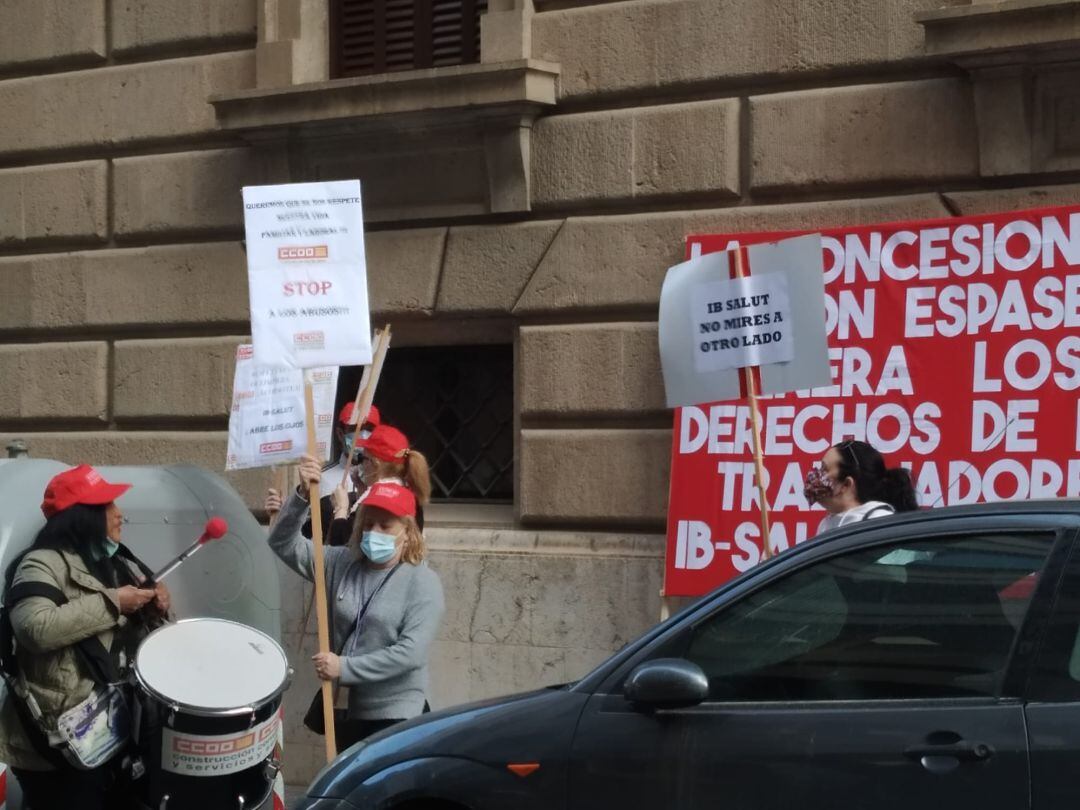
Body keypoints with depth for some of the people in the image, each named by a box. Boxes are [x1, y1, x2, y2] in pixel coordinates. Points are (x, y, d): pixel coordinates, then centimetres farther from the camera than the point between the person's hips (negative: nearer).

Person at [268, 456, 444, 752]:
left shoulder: (422, 582, -10)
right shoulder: (340, 564, 5)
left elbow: (411, 652, -19)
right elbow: (283, 544, -1)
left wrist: (345, 668, -18)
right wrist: (302, 495, -17)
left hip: (396, 717, -5)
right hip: (345, 712, 5)